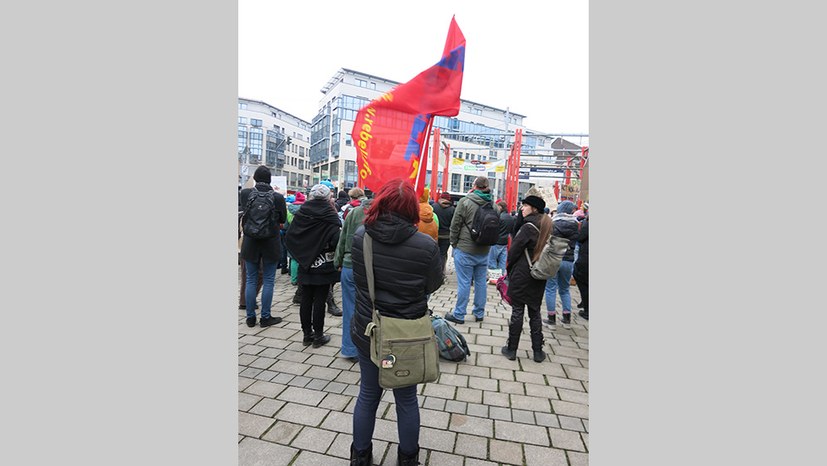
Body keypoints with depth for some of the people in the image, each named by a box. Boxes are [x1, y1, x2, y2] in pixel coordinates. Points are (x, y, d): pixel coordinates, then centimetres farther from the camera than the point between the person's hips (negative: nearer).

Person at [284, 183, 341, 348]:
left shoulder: (300, 214, 0)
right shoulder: (329, 216, -13)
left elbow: (289, 237, 4)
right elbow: (336, 240, -21)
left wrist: (299, 255, 14)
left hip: (305, 266, 4)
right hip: (323, 267, -4)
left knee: (306, 300, 12)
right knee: (319, 301, 4)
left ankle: (307, 334, 23)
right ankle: (318, 336, 14)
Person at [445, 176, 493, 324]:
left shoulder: (465, 201, -10)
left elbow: (455, 225, -8)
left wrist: (454, 243, 5)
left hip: (465, 250, -5)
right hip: (484, 251, 5)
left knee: (464, 282, 1)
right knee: (481, 281, 13)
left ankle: (459, 314, 11)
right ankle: (479, 313, 26)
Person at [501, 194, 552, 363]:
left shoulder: (528, 227, -15)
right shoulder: (547, 226, 8)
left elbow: (515, 249, -12)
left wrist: (508, 269, 2)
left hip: (521, 275, -6)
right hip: (539, 278, 7)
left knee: (517, 311, 2)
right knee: (535, 313, 14)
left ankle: (511, 349, 12)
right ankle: (538, 351, 19)